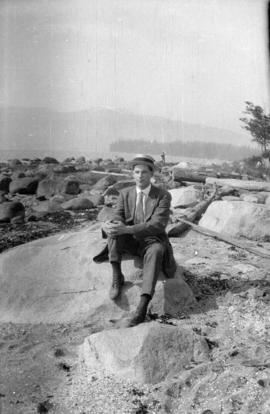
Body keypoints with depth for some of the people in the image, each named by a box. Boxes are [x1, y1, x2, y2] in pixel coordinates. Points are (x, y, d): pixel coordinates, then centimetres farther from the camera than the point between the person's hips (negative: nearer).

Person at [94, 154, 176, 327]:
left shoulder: (163, 196, -8)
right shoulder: (125, 194, 5)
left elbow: (158, 225, -21)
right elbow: (118, 217, -4)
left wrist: (127, 229, -35)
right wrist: (108, 225, -32)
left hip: (152, 242, -3)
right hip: (130, 242, 3)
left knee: (155, 251, -38)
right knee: (115, 228, -27)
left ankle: (142, 308, -47)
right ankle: (117, 278, -23)